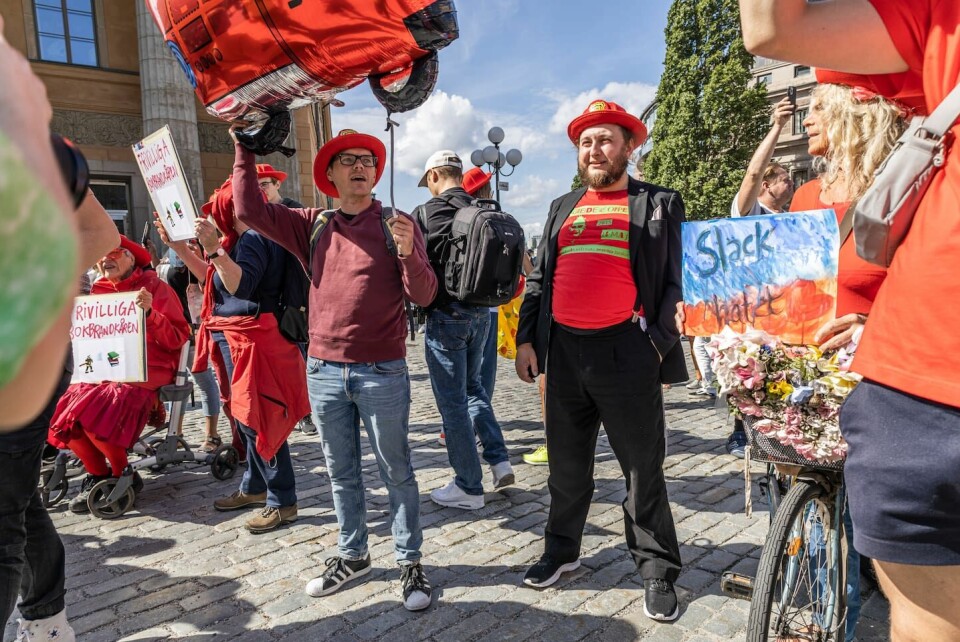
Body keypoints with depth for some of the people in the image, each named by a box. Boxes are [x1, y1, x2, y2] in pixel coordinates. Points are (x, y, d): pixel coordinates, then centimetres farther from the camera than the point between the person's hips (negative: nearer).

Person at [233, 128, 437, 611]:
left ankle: (410, 561, 20)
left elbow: (423, 296, -9)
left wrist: (407, 253, -27)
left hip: (382, 372, -4)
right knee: (341, 472, 16)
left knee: (396, 471, 7)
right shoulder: (313, 226, 7)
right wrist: (244, 148, 0)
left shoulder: (396, 225, -3)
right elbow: (250, 210, 0)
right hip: (323, 371, 4)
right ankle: (352, 555, 33)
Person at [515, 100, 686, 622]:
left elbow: (677, 280, -1)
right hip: (563, 350, 4)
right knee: (566, 465, 15)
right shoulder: (562, 207, 17)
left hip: (626, 352, -4)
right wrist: (526, 339, 8)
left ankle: (657, 571, 21)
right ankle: (561, 549, 33)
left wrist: (659, 343, -10)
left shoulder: (659, 204, 5)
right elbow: (538, 279, 15)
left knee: (643, 469, 6)